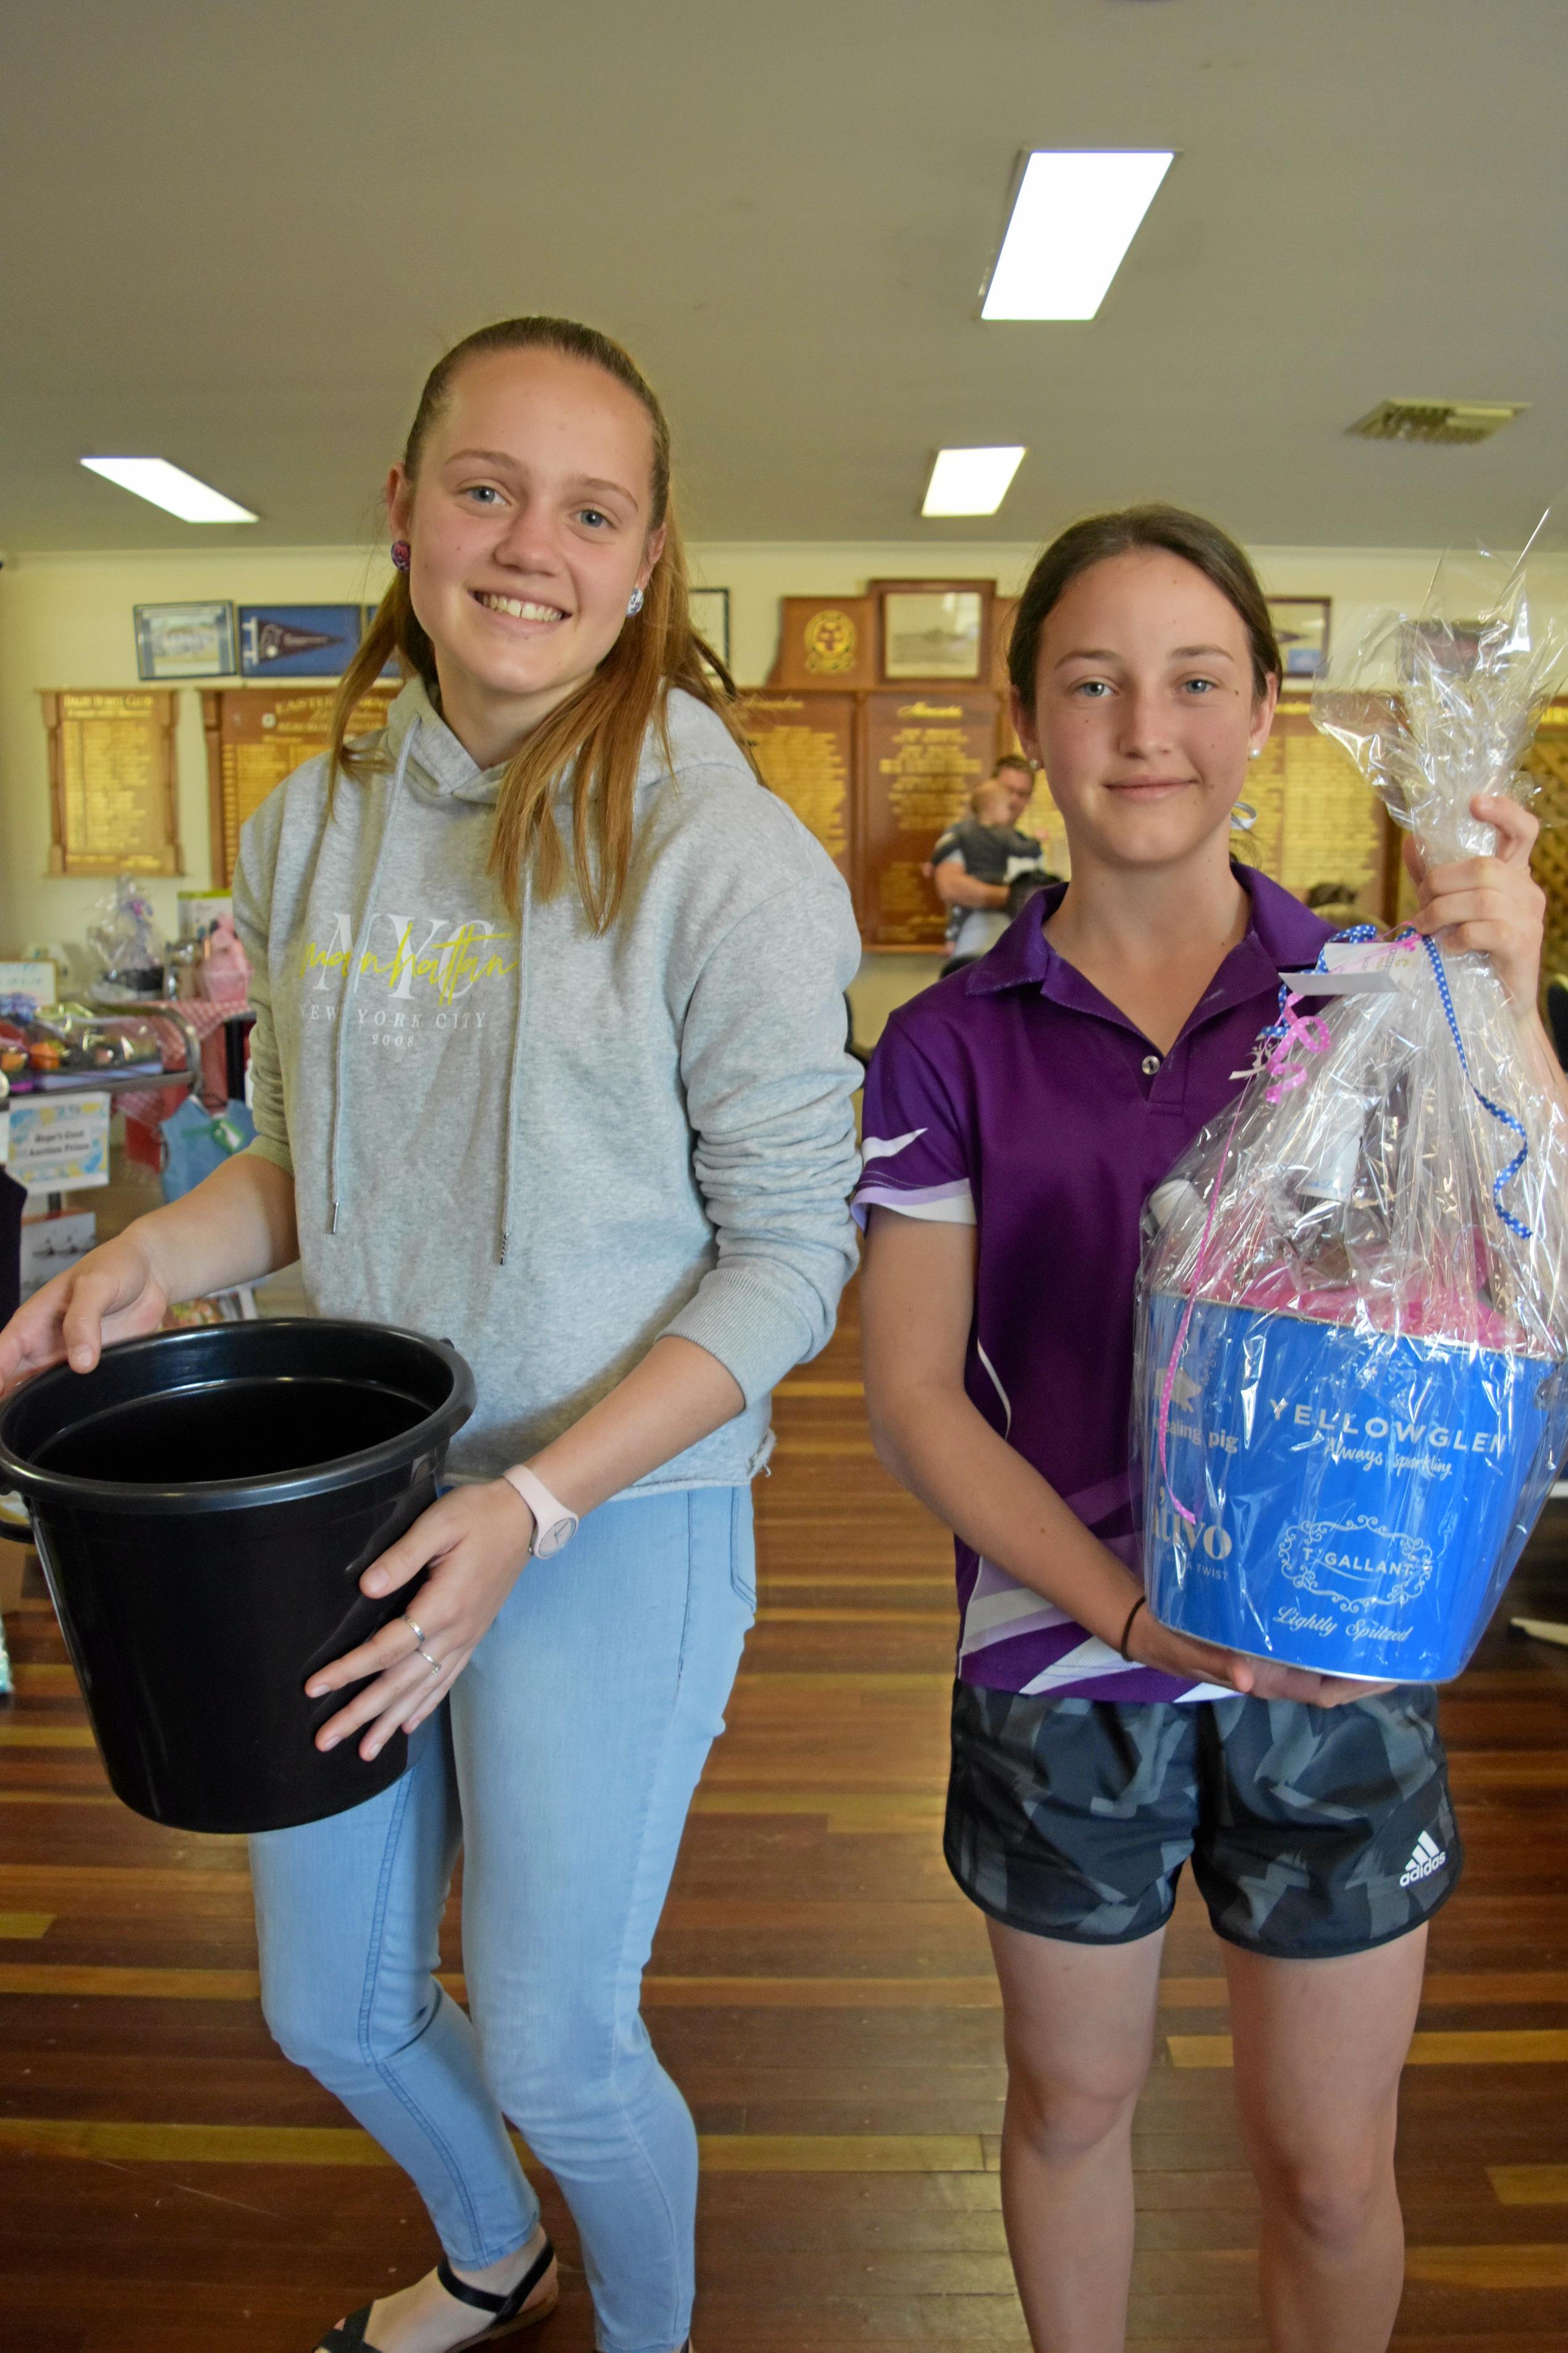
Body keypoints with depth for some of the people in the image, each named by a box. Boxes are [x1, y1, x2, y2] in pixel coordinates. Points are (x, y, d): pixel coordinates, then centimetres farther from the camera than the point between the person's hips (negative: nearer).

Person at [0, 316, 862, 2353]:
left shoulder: (722, 854, -15)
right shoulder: (312, 829, 3)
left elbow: (790, 1251, -14)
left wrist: (538, 1504, -23)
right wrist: (170, 1243, -7)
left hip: (618, 1521, -5)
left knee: (553, 2045, 12)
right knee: (333, 2013, 24)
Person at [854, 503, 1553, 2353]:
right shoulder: (956, 1047, -5)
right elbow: (913, 1396, -7)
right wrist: (1123, 1602, -18)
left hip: (1342, 1660, 0)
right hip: (1061, 1660, 0)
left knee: (1331, 2168, 17)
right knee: (1071, 2098, 22)